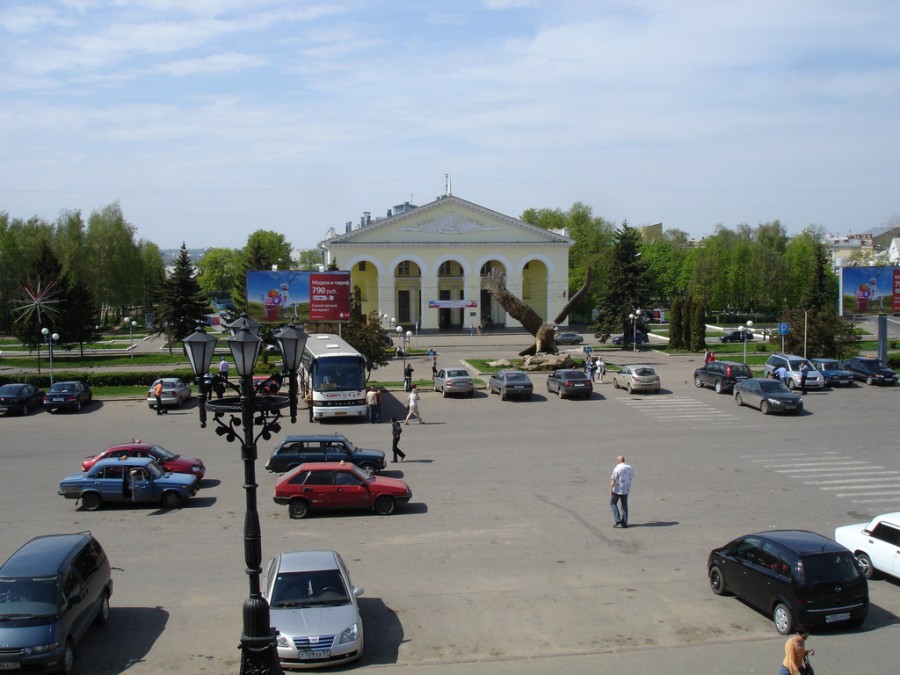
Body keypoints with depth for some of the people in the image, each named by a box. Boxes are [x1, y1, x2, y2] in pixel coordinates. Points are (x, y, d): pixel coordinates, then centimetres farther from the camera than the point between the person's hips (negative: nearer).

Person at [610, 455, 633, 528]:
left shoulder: (617, 468, -16)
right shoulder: (629, 468, 3)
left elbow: (613, 480, -17)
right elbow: (632, 476, 18)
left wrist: (611, 490, -13)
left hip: (618, 489, -5)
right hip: (626, 489, 6)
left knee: (613, 503, 10)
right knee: (624, 505, 12)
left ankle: (618, 521, 1)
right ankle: (624, 523, 11)